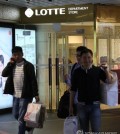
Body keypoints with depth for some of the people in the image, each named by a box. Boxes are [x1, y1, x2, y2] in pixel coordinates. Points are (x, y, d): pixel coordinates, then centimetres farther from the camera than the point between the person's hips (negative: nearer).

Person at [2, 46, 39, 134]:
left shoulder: (28, 65, -10)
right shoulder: (12, 65, 7)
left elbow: (33, 80, -12)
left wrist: (36, 94, -16)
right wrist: (10, 63, -12)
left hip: (25, 95, -7)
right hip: (15, 95, 7)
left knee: (21, 118, -3)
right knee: (16, 115, 19)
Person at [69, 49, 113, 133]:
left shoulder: (98, 70, -2)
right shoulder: (77, 72, 1)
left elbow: (110, 81, -7)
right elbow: (73, 90, 5)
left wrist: (106, 70, -22)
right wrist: (71, 106, 5)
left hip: (95, 105, -1)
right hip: (82, 105, 2)